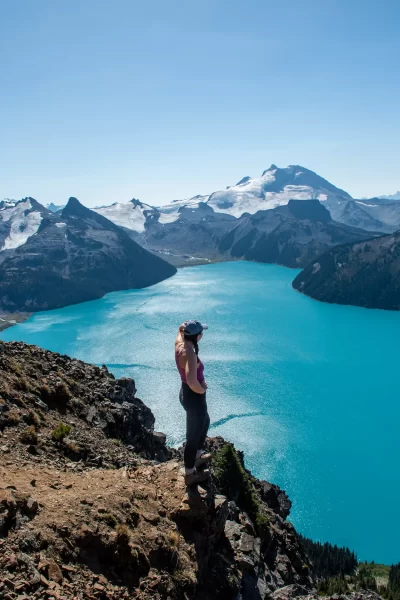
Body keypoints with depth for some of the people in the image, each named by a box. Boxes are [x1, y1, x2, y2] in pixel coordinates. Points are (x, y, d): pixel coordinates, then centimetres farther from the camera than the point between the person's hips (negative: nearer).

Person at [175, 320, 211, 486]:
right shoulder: (189, 353, -32)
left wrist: (184, 327, -1)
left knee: (205, 422, 34)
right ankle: (190, 475, 29)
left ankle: (198, 455, 55)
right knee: (193, 436, 10)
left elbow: (181, 330, 21)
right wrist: (202, 390, -24)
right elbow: (192, 381, -44)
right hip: (194, 397, -10)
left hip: (186, 394, 10)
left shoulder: (179, 343, -5)